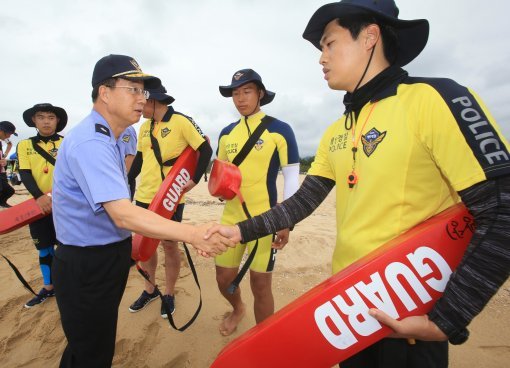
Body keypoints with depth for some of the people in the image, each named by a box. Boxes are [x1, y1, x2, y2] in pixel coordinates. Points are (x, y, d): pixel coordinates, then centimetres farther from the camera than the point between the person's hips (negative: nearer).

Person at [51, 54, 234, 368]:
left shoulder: (108, 139, 9)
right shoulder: (91, 142, -25)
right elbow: (123, 215, -35)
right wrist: (194, 234, -40)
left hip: (108, 257, 9)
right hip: (88, 266, -9)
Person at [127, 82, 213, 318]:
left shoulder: (181, 121, -10)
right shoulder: (144, 127, 11)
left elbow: (205, 150, -11)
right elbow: (139, 158, 18)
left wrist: (195, 179, -18)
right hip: (144, 196, 7)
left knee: (169, 244, 5)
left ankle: (169, 294, 26)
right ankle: (150, 289, 35)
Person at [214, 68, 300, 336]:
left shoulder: (279, 129, -6)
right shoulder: (226, 132, 9)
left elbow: (292, 177, -6)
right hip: (231, 217, 5)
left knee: (260, 285, 5)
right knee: (224, 278, 15)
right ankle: (237, 309, 49)